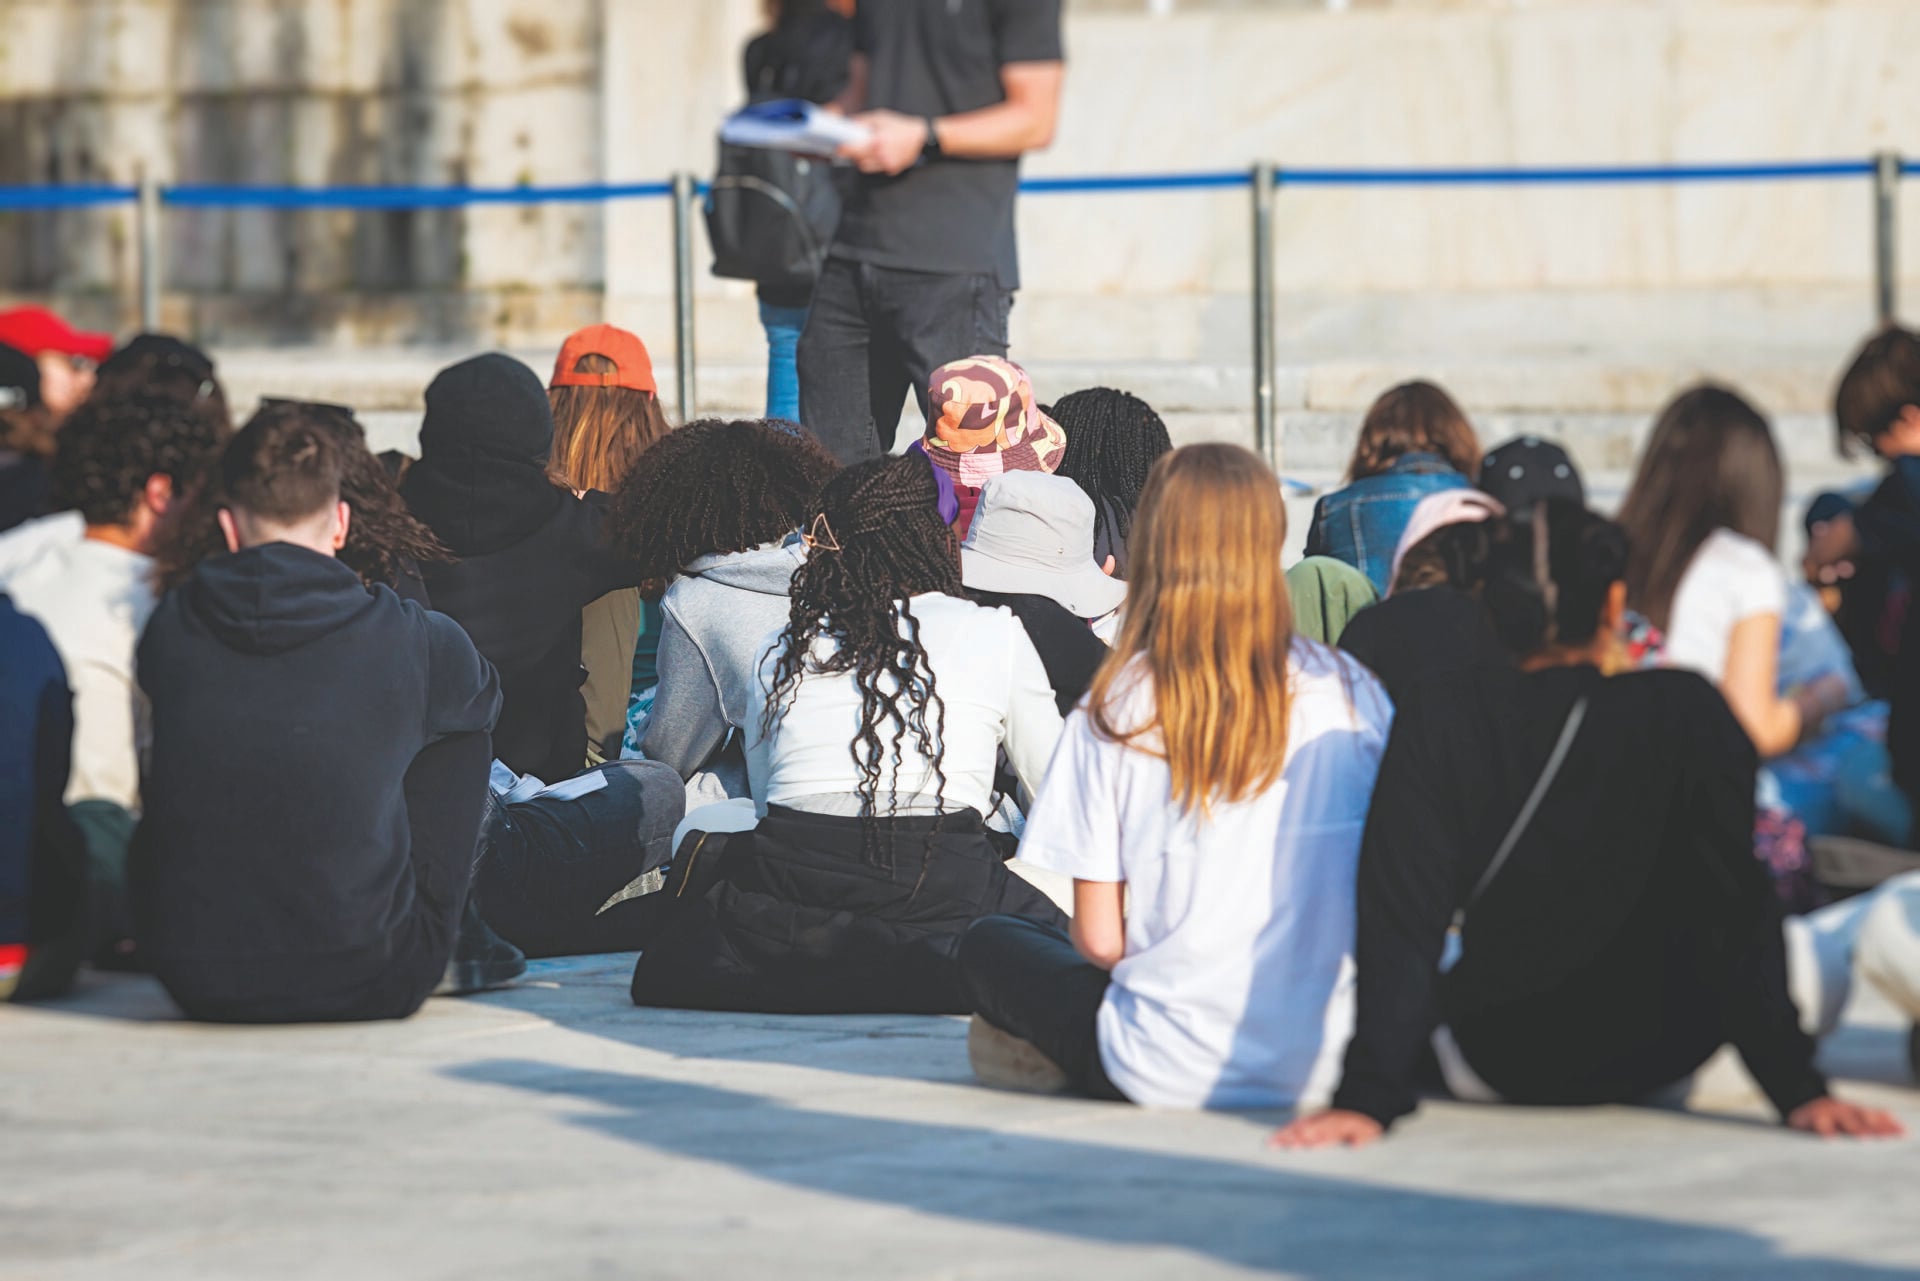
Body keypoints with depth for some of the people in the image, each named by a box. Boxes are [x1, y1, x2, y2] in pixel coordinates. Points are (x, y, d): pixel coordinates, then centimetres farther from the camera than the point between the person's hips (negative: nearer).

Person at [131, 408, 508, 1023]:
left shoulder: (170, 629, -3)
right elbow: (483, 699, 17)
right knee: (461, 728, 20)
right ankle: (458, 948, 37)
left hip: (195, 986, 2)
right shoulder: (412, 638, -7)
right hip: (364, 988, -2)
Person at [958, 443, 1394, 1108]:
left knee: (987, 944, 23)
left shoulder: (1115, 712, -8)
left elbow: (1099, 939, -6)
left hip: (1171, 1072, -3)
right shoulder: (1348, 693, -3)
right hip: (1326, 1062, 3)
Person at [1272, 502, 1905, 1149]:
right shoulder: (1688, 711, -17)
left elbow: (1403, 921, -20)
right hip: (1656, 1063, -2)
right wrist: (1799, 1091, -14)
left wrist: (1367, 1096, -20)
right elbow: (1737, 913, -17)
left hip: (1492, 1065, 2)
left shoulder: (1434, 715, -16)